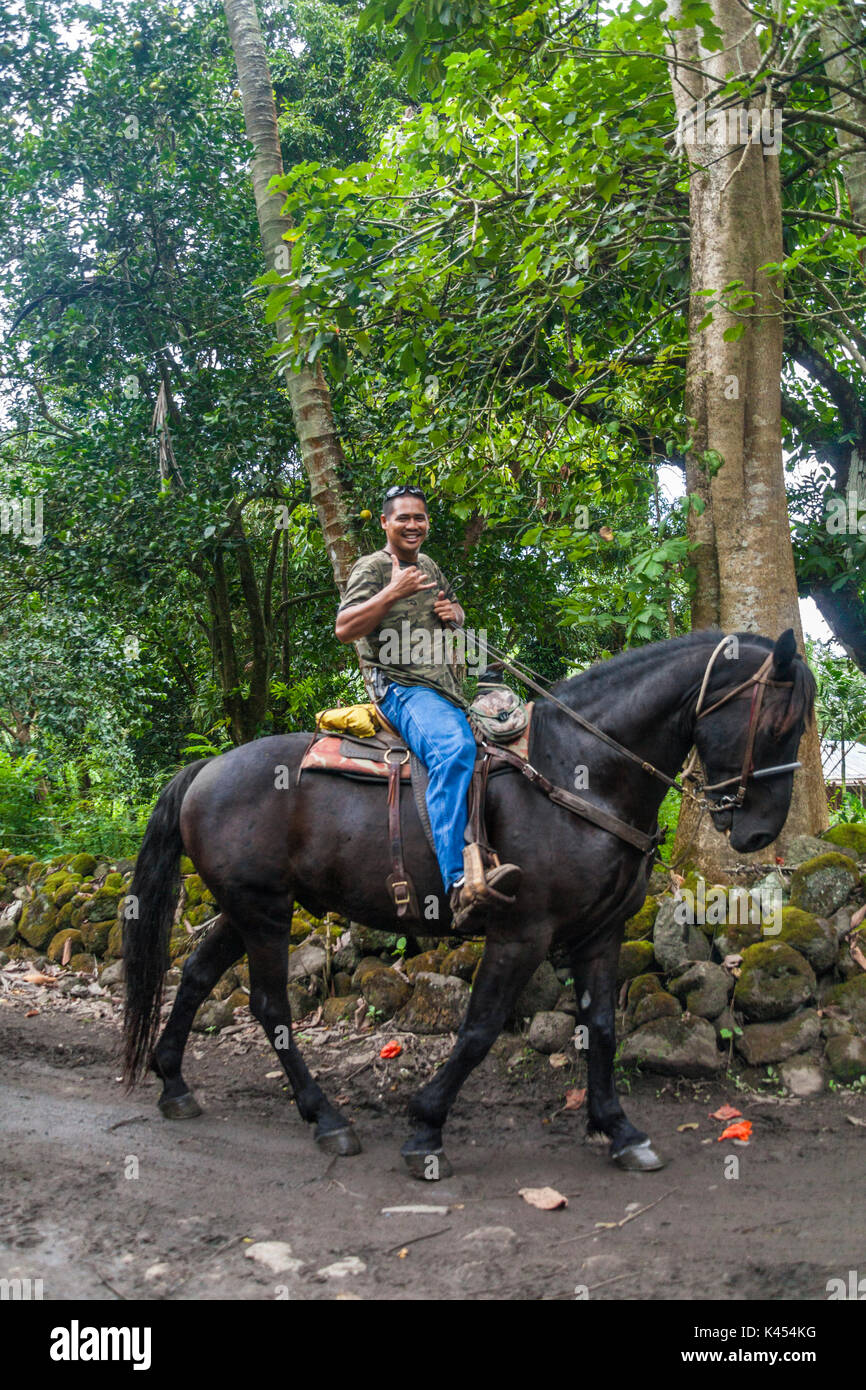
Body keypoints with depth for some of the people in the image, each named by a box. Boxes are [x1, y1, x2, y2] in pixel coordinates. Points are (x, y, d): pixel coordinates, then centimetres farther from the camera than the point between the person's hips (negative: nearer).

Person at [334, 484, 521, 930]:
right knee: (453, 747, -37)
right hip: (401, 687, -9)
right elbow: (344, 628, -12)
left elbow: (456, 610, 38)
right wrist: (393, 592, -18)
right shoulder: (372, 568, 1)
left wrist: (454, 613, 13)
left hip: (445, 685, 10)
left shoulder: (430, 567, 23)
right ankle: (458, 884, -51)